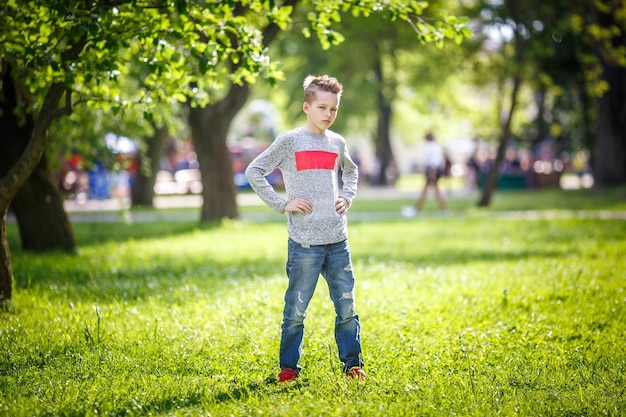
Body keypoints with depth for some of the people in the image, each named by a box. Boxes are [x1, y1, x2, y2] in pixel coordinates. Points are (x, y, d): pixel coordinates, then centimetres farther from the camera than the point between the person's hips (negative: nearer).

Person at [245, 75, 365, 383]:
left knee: (347, 306, 6)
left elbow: (351, 171, 32)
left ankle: (352, 363, 16)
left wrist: (347, 197, 14)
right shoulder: (290, 141, -3)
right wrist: (281, 203, -8)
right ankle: (288, 366, 12)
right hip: (304, 242, -4)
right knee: (296, 309, 1)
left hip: (338, 241, 4)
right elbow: (254, 172, -3)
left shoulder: (338, 143, 11)